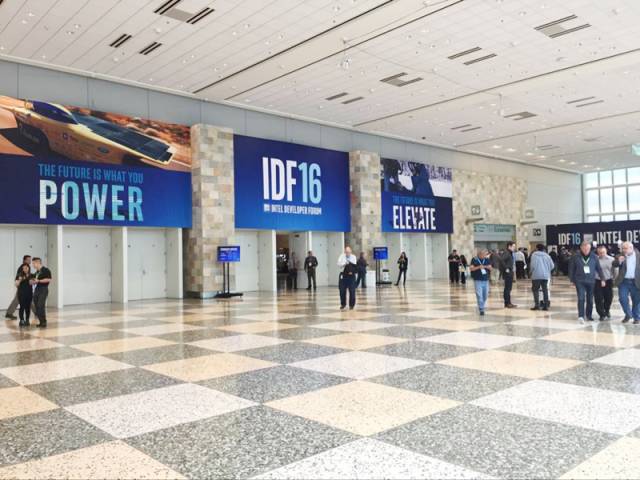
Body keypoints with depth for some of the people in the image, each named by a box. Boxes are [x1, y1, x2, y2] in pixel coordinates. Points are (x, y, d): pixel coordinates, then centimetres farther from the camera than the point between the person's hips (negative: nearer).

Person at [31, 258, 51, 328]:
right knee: (37, 306, 5)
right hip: (37, 289, 8)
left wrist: (38, 281, -17)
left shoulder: (46, 270, -8)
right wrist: (33, 281, 4)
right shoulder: (37, 272, 16)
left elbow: (49, 279, -16)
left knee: (41, 306, -13)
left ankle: (44, 322, -6)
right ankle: (41, 322, 13)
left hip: (43, 289, -8)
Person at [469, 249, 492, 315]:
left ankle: (482, 306, 30)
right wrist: (478, 267, -20)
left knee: (485, 295, 9)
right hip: (477, 280, -4)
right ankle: (481, 309, -6)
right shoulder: (474, 259, -3)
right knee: (479, 295, -9)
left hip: (486, 280, 4)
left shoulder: (487, 260, 8)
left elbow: (491, 268, 8)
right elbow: (471, 268, -5)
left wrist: (488, 267, -13)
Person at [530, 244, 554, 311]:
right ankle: (546, 305, 8)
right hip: (545, 276, 4)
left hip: (536, 275, -4)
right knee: (545, 290, 9)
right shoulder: (546, 255, 7)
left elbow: (532, 265, -12)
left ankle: (537, 305, -5)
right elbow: (552, 265, 6)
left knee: (535, 290, 3)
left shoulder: (534, 255, -5)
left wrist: (531, 271, 7)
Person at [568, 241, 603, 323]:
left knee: (590, 299, 11)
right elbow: (571, 269, 3)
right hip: (580, 281, -2)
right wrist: (572, 280, 4)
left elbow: (599, 268, 8)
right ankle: (581, 316, -14)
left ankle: (589, 315, 26)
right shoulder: (576, 257, -4)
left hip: (591, 281, 2)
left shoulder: (594, 257, 1)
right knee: (581, 298, -13)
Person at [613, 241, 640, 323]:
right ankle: (628, 314, 17)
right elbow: (614, 264, -4)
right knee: (623, 298, -4)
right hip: (623, 281, 1)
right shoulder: (620, 256, 4)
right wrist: (618, 261, -24)